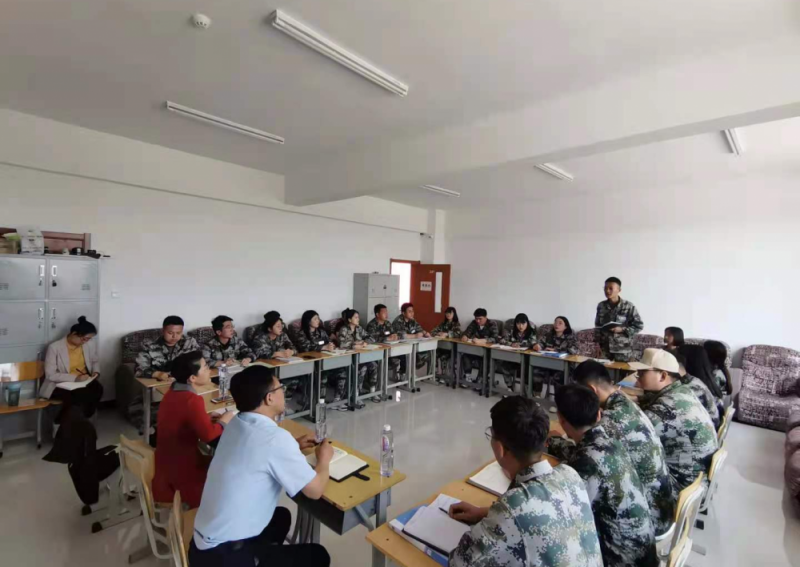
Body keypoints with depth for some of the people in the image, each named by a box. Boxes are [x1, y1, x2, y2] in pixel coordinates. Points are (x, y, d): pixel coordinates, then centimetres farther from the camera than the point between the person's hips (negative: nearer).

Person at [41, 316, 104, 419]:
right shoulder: (54, 347, -13)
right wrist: (75, 378, -25)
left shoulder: (91, 344, -1)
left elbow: (95, 361, 19)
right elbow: (50, 375, -14)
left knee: (97, 389, -30)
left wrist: (96, 371, -3)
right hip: (60, 385, -3)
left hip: (83, 381, 4)